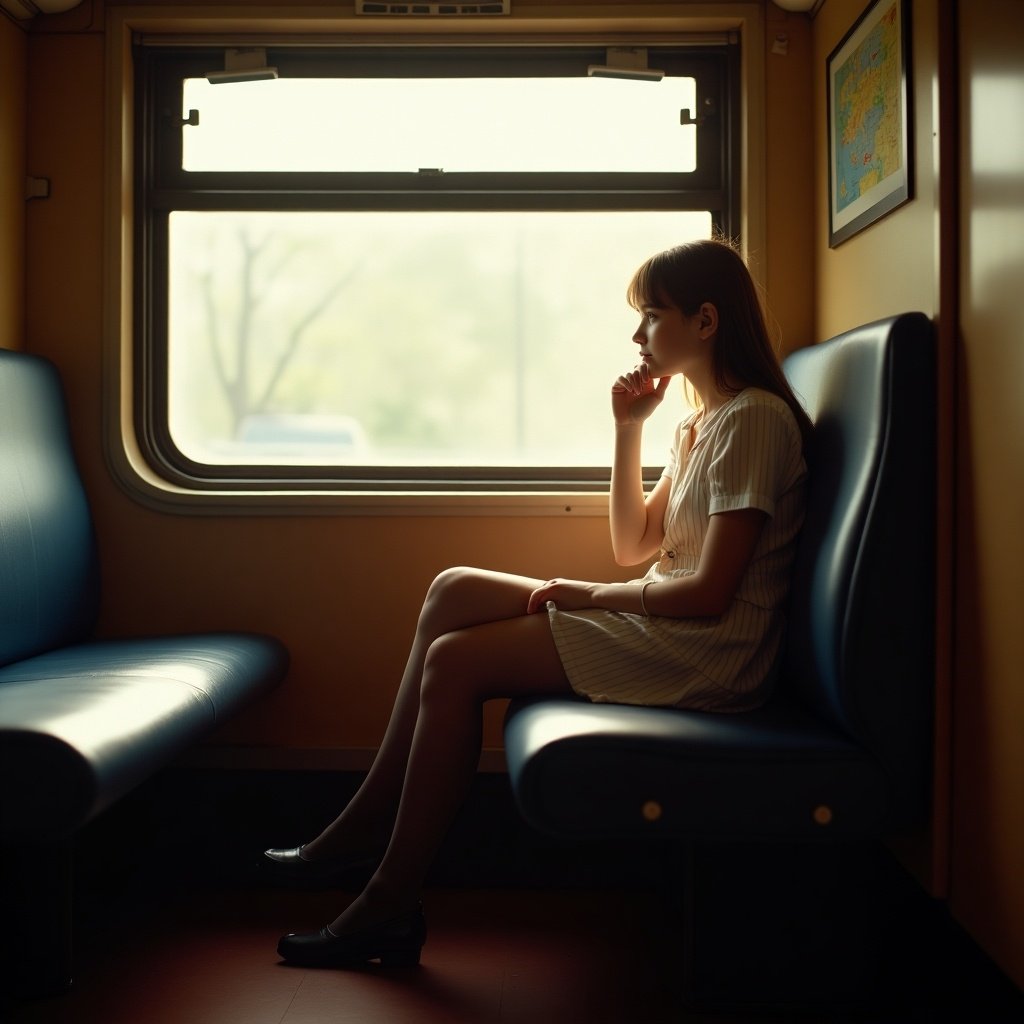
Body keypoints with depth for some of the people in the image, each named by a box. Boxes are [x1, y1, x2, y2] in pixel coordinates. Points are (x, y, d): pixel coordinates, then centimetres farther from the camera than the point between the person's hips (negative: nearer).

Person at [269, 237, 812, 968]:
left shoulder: (753, 419, -13)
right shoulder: (702, 422, 18)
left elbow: (710, 592, -20)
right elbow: (632, 546, 15)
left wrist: (585, 594, -9)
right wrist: (629, 431, 6)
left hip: (709, 654, -10)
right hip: (667, 628, 10)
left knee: (455, 661, -15)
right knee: (455, 591, -1)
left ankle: (391, 906, -7)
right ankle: (368, 827, 0)